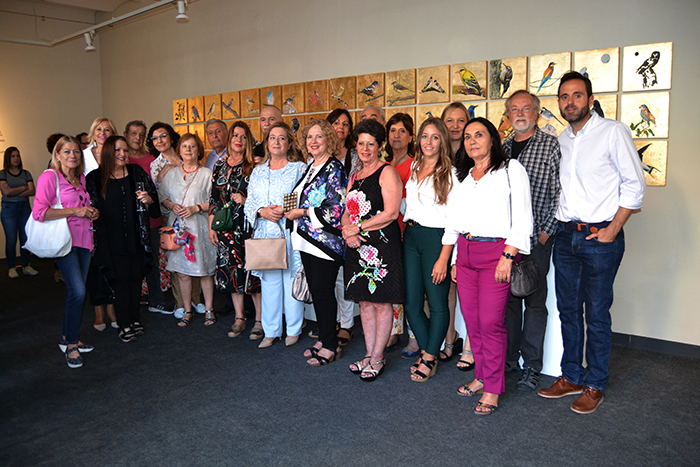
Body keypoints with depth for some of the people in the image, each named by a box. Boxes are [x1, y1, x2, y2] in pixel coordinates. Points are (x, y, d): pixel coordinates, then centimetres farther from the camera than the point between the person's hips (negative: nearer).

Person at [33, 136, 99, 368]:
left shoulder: (81, 178, 15)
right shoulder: (49, 176, -7)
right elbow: (39, 212, -15)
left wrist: (92, 212, 9)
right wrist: (75, 211, -18)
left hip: (83, 240, 8)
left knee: (77, 292, 11)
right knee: (77, 291, -15)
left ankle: (68, 337, 26)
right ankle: (71, 345, -1)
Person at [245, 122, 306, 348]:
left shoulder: (300, 168, 3)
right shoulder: (258, 172, 15)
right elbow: (249, 204, 12)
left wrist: (286, 210, -16)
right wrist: (263, 212, -8)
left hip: (291, 235, -3)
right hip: (265, 236, 4)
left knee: (292, 281, 2)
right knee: (269, 283, 7)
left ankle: (293, 329, 18)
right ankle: (271, 331, 20)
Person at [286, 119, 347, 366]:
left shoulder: (334, 168, -11)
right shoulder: (309, 167, 15)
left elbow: (337, 208, -19)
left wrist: (302, 213, -15)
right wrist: (288, 210, 8)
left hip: (326, 241, -8)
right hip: (307, 241, 9)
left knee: (323, 292, -2)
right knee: (315, 290, 14)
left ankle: (331, 346, 10)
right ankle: (323, 338, 27)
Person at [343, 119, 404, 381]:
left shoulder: (387, 172, -5)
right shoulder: (354, 177, 18)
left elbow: (391, 213, -15)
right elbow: (347, 213, 18)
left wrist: (358, 228, -12)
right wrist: (346, 232, -4)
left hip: (382, 245, -7)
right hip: (357, 247, 7)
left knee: (381, 303, 1)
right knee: (365, 302, 12)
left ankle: (378, 359, 11)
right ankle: (369, 355, 23)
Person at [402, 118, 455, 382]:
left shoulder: (450, 173, -5)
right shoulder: (414, 167, 15)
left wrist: (443, 258, -16)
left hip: (436, 238, -6)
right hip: (410, 237, 6)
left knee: (437, 303, 1)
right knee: (411, 303, 7)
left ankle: (429, 358, 17)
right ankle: (428, 353, 23)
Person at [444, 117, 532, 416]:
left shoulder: (511, 170, 0)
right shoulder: (462, 177, 17)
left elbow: (522, 220, -7)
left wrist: (508, 256, -14)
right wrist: (454, 260, 15)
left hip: (495, 252, -5)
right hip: (465, 253, 6)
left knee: (491, 323, -5)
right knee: (472, 321, 8)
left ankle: (492, 389, 8)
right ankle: (481, 376, 25)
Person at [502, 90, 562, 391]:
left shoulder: (551, 145, -1)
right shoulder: (502, 147, 12)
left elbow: (559, 193, -6)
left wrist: (546, 232, -10)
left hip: (536, 238, -4)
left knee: (534, 301, 3)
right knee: (508, 298, 11)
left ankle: (532, 367, 14)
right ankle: (509, 358, 24)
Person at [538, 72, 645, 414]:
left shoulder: (613, 132, -5)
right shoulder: (561, 139, 12)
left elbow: (634, 185, -6)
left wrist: (612, 229, -12)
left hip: (601, 237, -5)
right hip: (566, 235, 6)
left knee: (597, 314, 2)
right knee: (568, 310, 11)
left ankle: (594, 385, 17)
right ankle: (571, 376, 25)